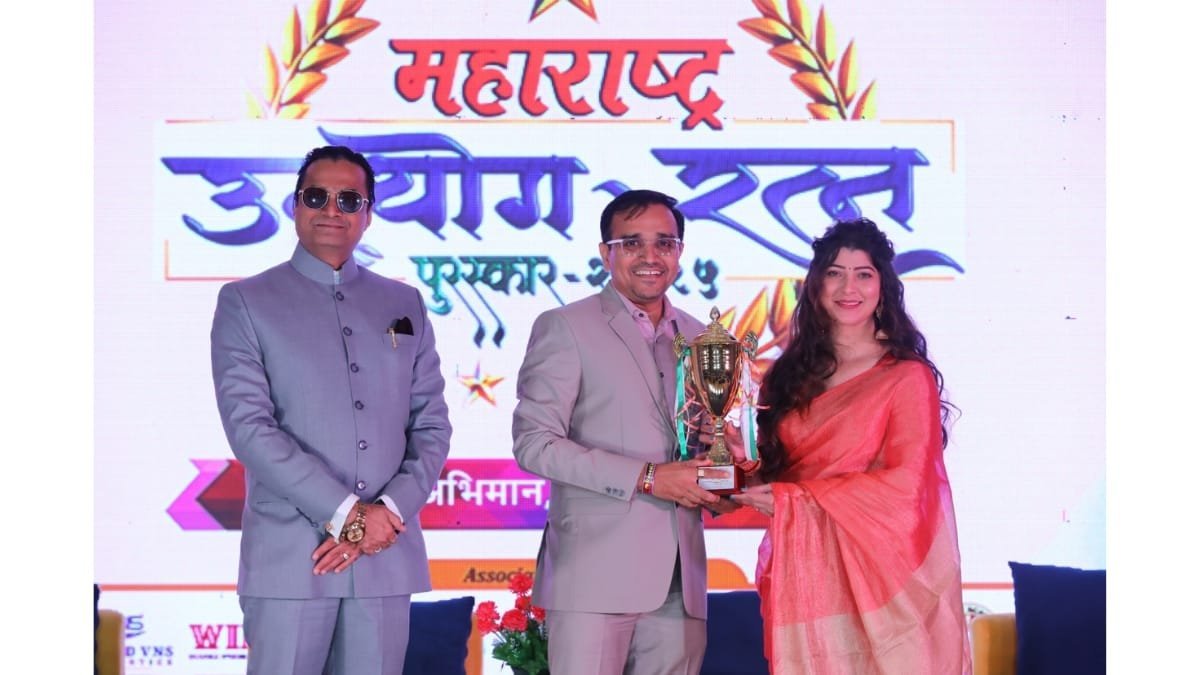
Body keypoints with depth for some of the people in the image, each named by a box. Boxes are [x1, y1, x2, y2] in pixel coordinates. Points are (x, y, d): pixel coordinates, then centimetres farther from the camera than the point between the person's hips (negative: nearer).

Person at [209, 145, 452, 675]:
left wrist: (389, 512, -7)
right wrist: (346, 514, -12)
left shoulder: (404, 305, 15)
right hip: (291, 556, -3)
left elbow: (432, 425, 10)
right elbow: (249, 427, -7)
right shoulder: (245, 303, 4)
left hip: (387, 556, 3)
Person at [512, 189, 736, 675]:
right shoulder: (565, 328, 1)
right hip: (595, 570, -5)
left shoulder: (700, 338, 18)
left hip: (679, 580, 5)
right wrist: (647, 479, -14)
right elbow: (534, 443, -8)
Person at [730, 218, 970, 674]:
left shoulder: (908, 377, -3)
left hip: (874, 572, -4)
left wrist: (795, 499, -11)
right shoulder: (791, 373, 12)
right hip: (805, 576, 4)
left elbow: (906, 483, -10)